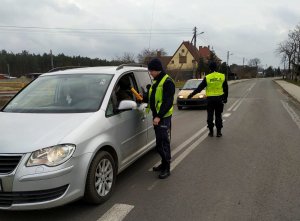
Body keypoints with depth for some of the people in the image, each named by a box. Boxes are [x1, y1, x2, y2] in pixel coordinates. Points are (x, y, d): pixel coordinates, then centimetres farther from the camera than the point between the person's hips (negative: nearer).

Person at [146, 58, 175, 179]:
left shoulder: (167, 82, -14)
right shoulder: (156, 81, 15)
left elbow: (168, 102, -20)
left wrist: (159, 116, -24)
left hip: (164, 117, -9)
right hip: (156, 116, 9)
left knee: (164, 143, -5)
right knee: (159, 142, 16)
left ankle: (166, 169, 4)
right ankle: (164, 163, 29)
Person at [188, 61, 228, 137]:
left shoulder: (207, 77, -6)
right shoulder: (222, 76, 0)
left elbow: (199, 88, -4)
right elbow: (226, 89, 6)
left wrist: (191, 95, 3)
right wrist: (225, 98, 17)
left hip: (210, 99, -1)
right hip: (219, 98, 2)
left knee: (210, 115, 8)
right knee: (218, 115, 9)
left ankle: (211, 132, 11)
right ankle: (219, 132, 11)